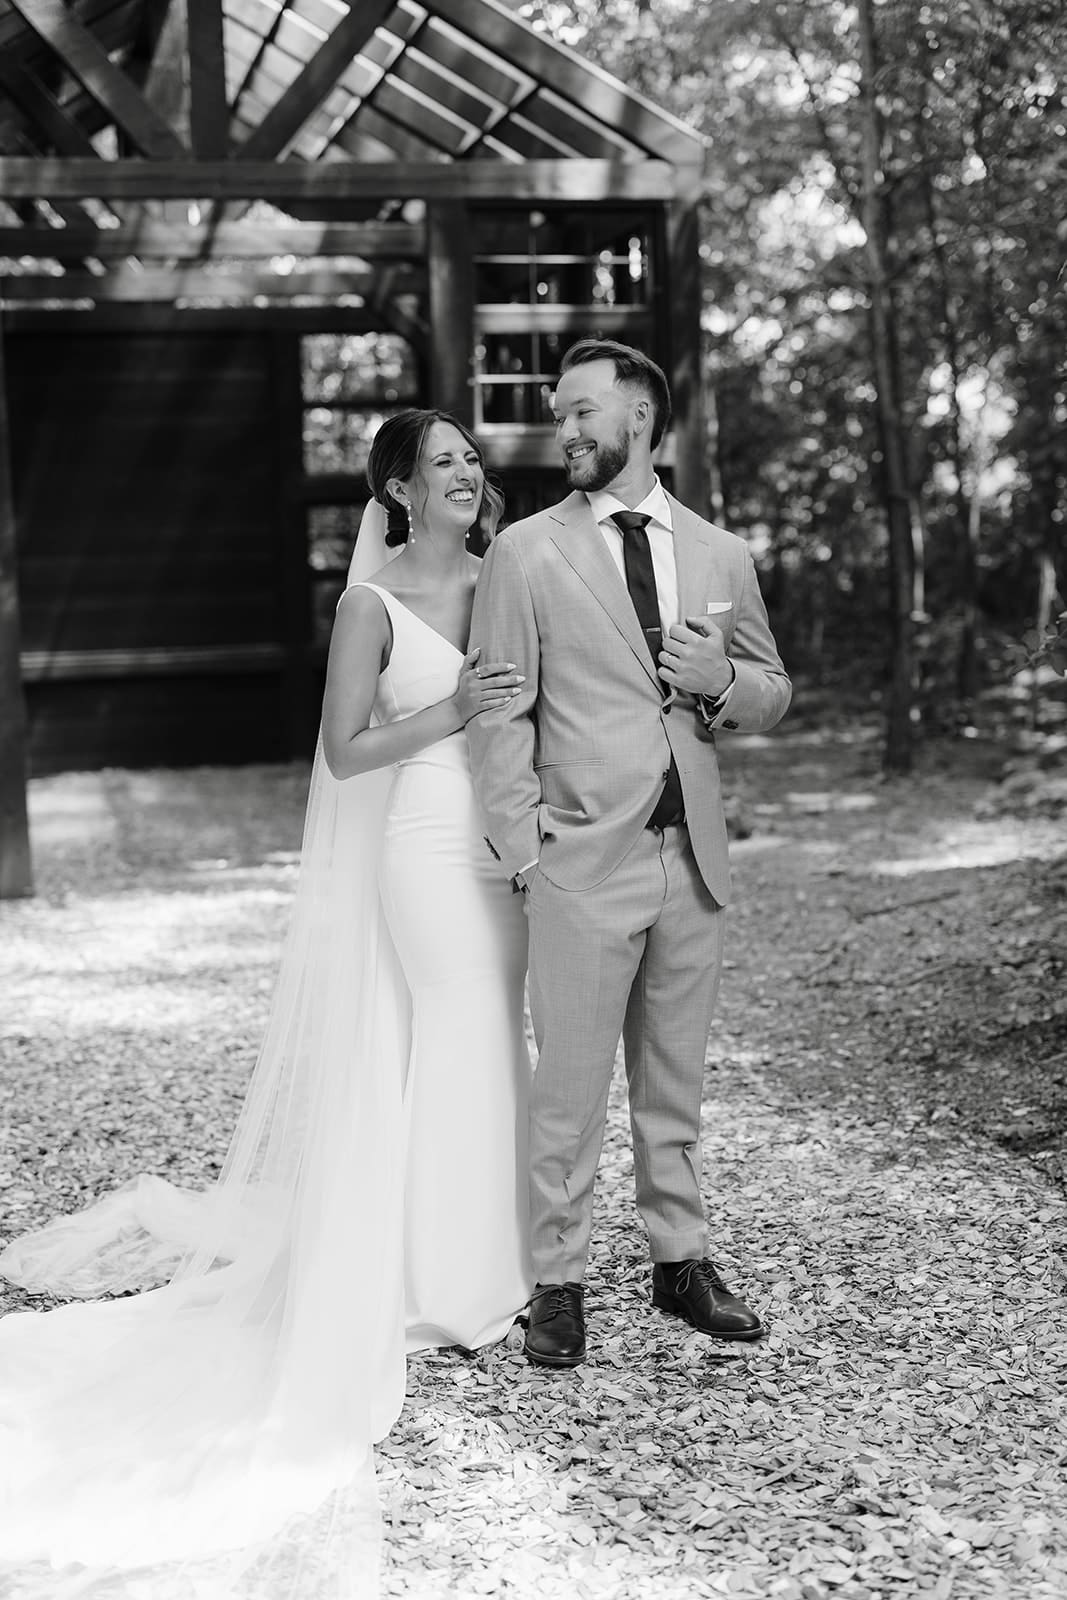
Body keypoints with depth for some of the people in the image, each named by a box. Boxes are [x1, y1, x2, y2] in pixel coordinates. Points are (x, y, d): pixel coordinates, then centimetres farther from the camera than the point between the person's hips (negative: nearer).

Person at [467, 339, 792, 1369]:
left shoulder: (720, 554, 9)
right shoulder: (525, 553, 0)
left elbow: (772, 695, 16)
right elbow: (500, 715, -2)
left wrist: (723, 682, -7)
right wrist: (522, 851, -8)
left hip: (693, 856, 3)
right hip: (583, 858, -3)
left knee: (675, 1077, 14)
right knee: (569, 1082, 2)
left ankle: (680, 1261, 27)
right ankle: (557, 1283, 14)